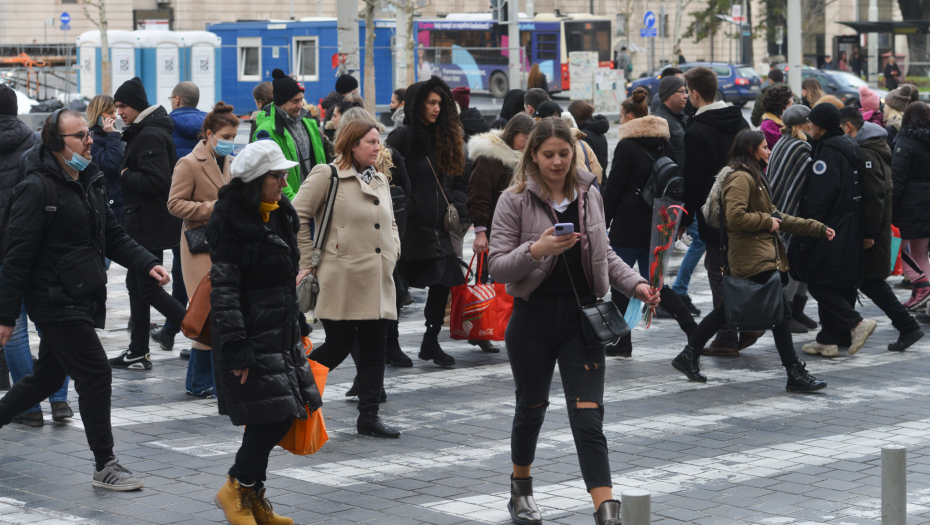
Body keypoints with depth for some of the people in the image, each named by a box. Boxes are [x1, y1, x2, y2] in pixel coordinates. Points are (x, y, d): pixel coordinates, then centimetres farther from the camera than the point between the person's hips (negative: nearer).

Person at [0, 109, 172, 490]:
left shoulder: (90, 183, 12)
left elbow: (113, 237, 18)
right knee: (96, 374, -7)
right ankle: (104, 465, 2)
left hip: (82, 299, 9)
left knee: (48, 376, 18)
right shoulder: (38, 189, -16)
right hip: (55, 301, -9)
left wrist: (147, 264, 1)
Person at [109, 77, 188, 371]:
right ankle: (138, 353, 20)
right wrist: (127, 175, 5)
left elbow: (156, 181, -26)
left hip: (150, 225, -11)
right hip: (143, 224, 11)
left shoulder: (150, 135, -18)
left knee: (148, 288, -8)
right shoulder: (141, 132, 15)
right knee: (137, 283, 14)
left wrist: (126, 176, -13)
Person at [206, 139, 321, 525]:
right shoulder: (230, 222, -15)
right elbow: (224, 290, -18)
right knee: (273, 414, -10)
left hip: (281, 331, 9)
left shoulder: (279, 215, 12)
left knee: (283, 414, 7)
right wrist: (236, 347, -21)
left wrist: (298, 327, 22)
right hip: (251, 335, -9)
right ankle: (237, 489, 8)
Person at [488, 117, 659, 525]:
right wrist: (537, 250, -26)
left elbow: (604, 254, 18)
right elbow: (498, 267, -9)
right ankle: (521, 491, 40)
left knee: (588, 418, -7)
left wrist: (636, 284, 3)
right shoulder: (515, 200, -6)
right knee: (531, 408, 16)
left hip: (582, 316, 2)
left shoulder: (589, 196, 6)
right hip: (534, 318, -1)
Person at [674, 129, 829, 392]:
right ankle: (795, 374, -7)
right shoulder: (741, 178, -13)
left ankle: (689, 357, 19)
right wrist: (767, 222, -13)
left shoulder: (752, 177, 21)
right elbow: (735, 217, -25)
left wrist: (817, 229, 21)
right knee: (781, 310, -9)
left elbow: (774, 215, 23)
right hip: (755, 259, -11)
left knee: (726, 310, 14)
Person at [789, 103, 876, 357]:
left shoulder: (828, 152, -17)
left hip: (830, 229, -10)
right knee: (840, 285, 11)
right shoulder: (849, 146, 13)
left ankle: (856, 322, -11)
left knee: (819, 282, -3)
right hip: (849, 229, 10)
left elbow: (819, 198, -21)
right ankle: (829, 339, 15)